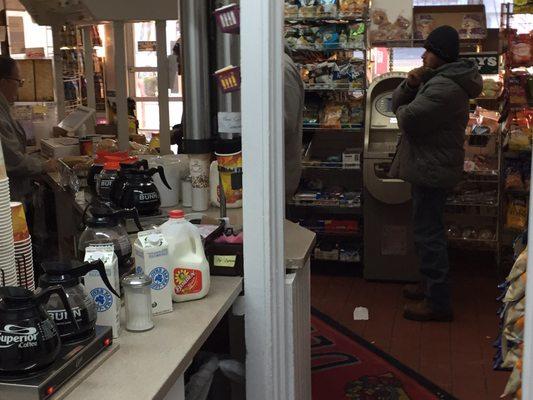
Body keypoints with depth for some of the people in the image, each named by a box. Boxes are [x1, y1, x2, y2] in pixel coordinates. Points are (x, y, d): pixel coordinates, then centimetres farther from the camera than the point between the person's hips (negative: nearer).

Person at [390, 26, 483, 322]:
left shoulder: (444, 87, -20)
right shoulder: (436, 79, 15)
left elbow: (408, 119, -25)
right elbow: (398, 103, 13)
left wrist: (403, 109, -2)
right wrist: (410, 83, -7)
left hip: (432, 172, -11)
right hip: (431, 168, 11)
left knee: (428, 234, -5)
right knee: (429, 231, 20)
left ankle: (438, 303, 3)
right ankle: (430, 285, 34)